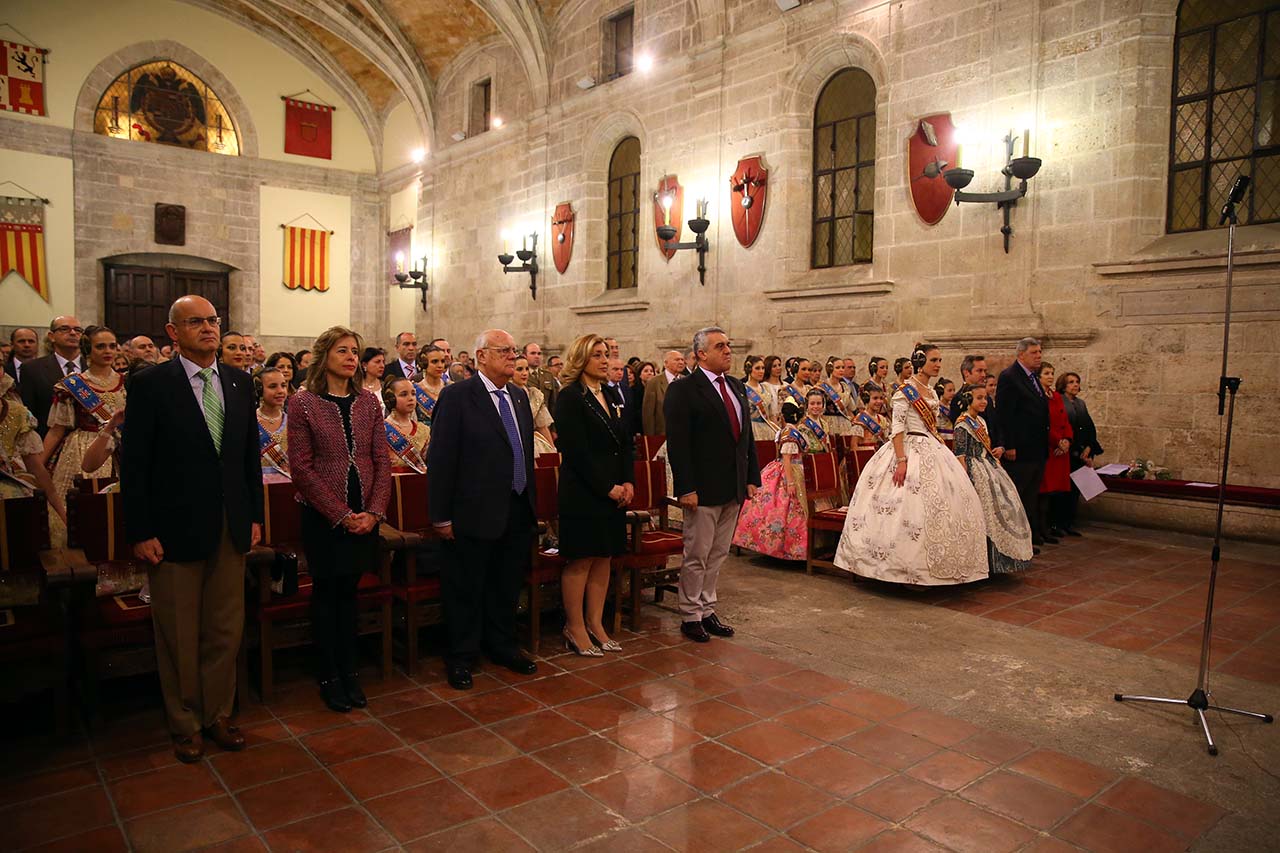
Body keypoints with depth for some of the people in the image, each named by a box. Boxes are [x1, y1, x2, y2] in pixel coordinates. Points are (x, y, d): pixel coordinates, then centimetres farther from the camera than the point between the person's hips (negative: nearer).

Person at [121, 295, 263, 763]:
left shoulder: (239, 382, 6)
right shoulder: (151, 384, -7)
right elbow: (134, 464, -8)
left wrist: (255, 515, 8)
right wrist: (141, 533, -11)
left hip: (231, 529, 4)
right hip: (176, 529, -4)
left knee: (226, 631, 13)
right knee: (179, 638, 10)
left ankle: (217, 714, 30)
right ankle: (185, 724, 28)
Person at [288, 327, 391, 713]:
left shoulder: (368, 402, 5)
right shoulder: (303, 403, -6)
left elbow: (382, 461, 3)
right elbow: (301, 467, -10)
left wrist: (373, 511, -8)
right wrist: (341, 514, -14)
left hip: (363, 516, 3)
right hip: (322, 516, -3)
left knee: (348, 591, 12)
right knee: (326, 592, 7)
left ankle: (349, 670, 24)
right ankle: (328, 676, 21)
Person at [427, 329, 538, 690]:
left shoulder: (519, 396, 11)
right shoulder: (457, 396, -10)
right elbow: (440, 459, -13)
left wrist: (530, 503, 14)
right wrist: (442, 516, -14)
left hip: (518, 512, 7)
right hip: (475, 513, -6)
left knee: (508, 586, 18)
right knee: (466, 589, 8)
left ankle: (503, 646, 36)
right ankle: (461, 657, 24)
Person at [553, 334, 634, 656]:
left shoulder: (610, 396, 14)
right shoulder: (570, 397, -9)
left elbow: (626, 444, 14)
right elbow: (577, 451, -16)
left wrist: (628, 483, 0)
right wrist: (607, 488, -15)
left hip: (614, 492, 8)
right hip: (583, 493, -7)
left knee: (604, 558, 10)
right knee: (580, 560, 0)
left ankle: (595, 624, 20)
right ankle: (575, 629, 11)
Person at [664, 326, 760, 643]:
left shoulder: (737, 386, 12)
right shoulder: (683, 390, -11)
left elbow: (746, 436, 14)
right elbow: (677, 444, -15)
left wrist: (753, 477, 8)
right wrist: (686, 488, -20)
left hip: (734, 489, 7)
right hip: (703, 489, -7)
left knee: (717, 555, 16)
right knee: (696, 556, 5)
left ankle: (707, 610, 28)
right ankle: (690, 616, 18)